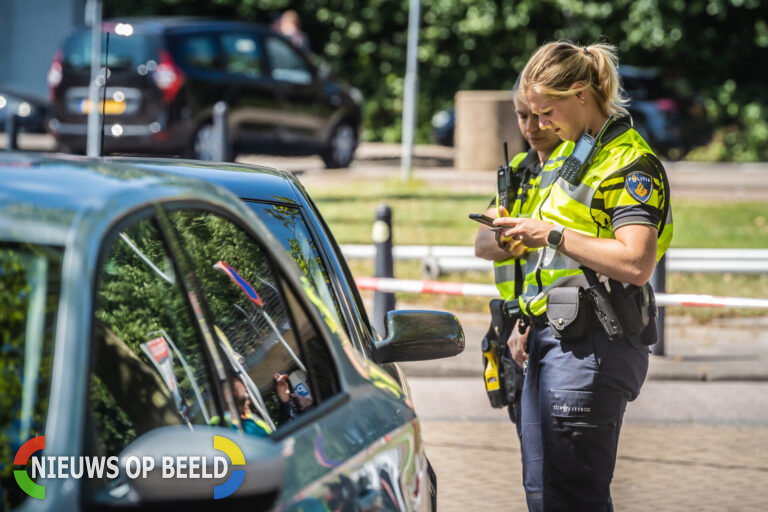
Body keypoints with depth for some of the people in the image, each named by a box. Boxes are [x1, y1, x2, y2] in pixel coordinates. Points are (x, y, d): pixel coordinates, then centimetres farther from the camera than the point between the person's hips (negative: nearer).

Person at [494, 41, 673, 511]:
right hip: (553, 340, 10)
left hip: (590, 348, -10)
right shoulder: (571, 153, 19)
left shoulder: (631, 164, -11)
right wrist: (529, 326, 23)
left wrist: (554, 235, -18)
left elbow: (636, 263, -22)